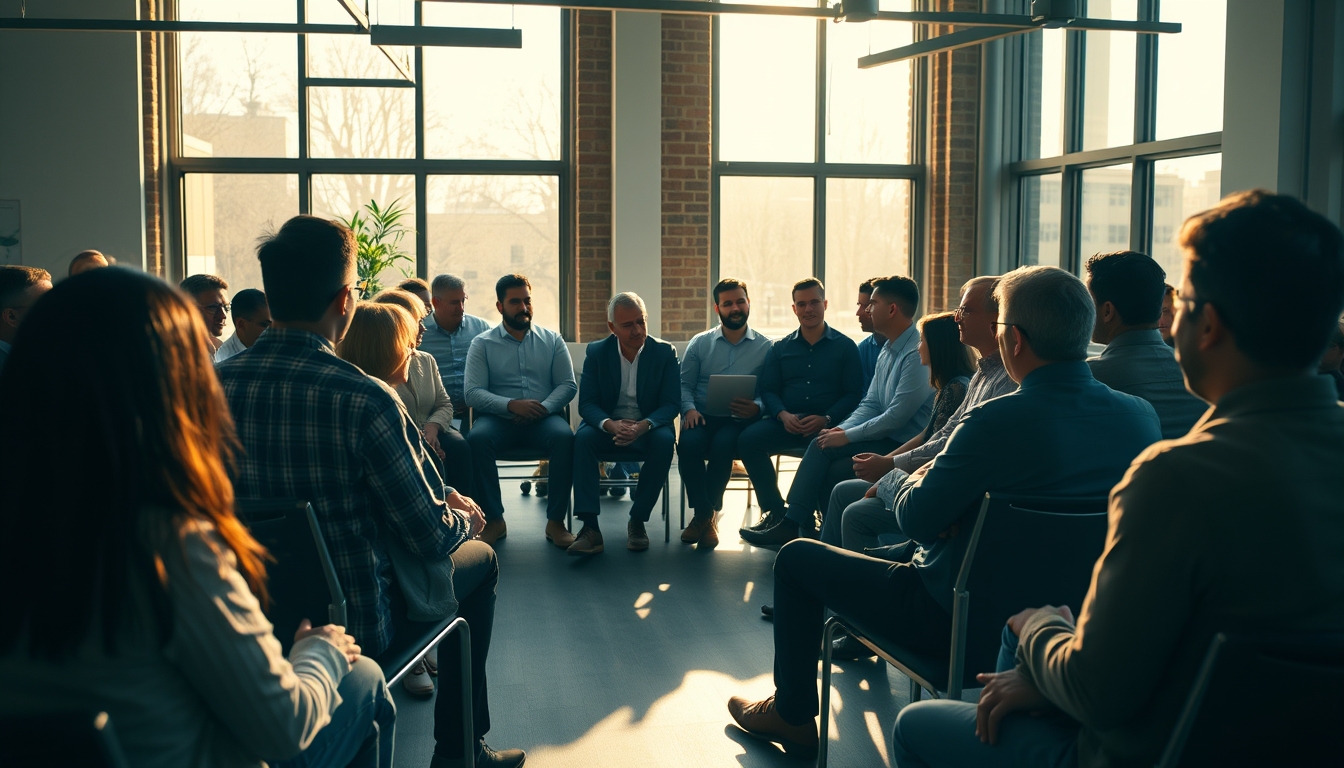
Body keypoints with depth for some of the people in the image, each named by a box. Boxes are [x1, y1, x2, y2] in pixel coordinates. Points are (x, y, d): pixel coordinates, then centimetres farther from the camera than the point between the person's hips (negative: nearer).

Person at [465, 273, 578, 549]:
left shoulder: (552, 340, 13)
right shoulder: (482, 344, 8)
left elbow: (568, 385, 6)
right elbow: (473, 392, -3)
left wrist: (543, 408, -15)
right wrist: (511, 405, -20)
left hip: (544, 418, 1)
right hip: (499, 419, 0)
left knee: (564, 436, -32)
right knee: (477, 438, -33)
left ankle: (556, 521, -24)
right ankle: (494, 520, -21)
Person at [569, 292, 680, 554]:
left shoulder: (665, 352, -3)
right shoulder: (596, 352, -2)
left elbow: (671, 404, -8)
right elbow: (586, 403, -6)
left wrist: (644, 425, -30)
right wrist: (610, 424, -30)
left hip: (648, 427, 0)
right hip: (608, 427, 1)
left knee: (664, 440, -33)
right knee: (582, 437, -31)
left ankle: (637, 521, -20)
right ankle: (590, 527, -34)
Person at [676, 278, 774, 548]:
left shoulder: (765, 348, 8)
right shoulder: (699, 343, 14)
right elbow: (684, 384, 9)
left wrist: (756, 407, -20)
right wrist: (689, 409, -11)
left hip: (739, 421, -1)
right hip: (703, 417, 2)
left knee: (723, 444, -35)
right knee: (689, 443, -33)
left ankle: (705, 515, -15)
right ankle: (703, 514, -16)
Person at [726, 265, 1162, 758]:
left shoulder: (999, 421, -30)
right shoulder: (1141, 416, -9)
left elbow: (914, 518, -17)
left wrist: (916, 479, 5)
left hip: (958, 619, -7)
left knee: (797, 559, 12)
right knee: (910, 550, 34)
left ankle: (792, 715, 26)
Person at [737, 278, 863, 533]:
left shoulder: (845, 346, 8)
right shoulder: (780, 348, 17)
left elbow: (853, 394, 1)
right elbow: (768, 390, 12)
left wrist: (826, 419, -15)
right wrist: (783, 414, -10)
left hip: (828, 424, -3)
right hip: (787, 422, 3)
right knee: (748, 439, -24)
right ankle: (775, 511, -14)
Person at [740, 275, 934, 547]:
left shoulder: (917, 353, -20)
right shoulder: (889, 350, 13)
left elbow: (897, 416, -23)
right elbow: (870, 404, 15)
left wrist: (847, 436, -14)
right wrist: (841, 429, -3)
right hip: (886, 437, 9)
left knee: (834, 472, -17)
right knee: (821, 445, -5)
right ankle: (791, 522, -6)